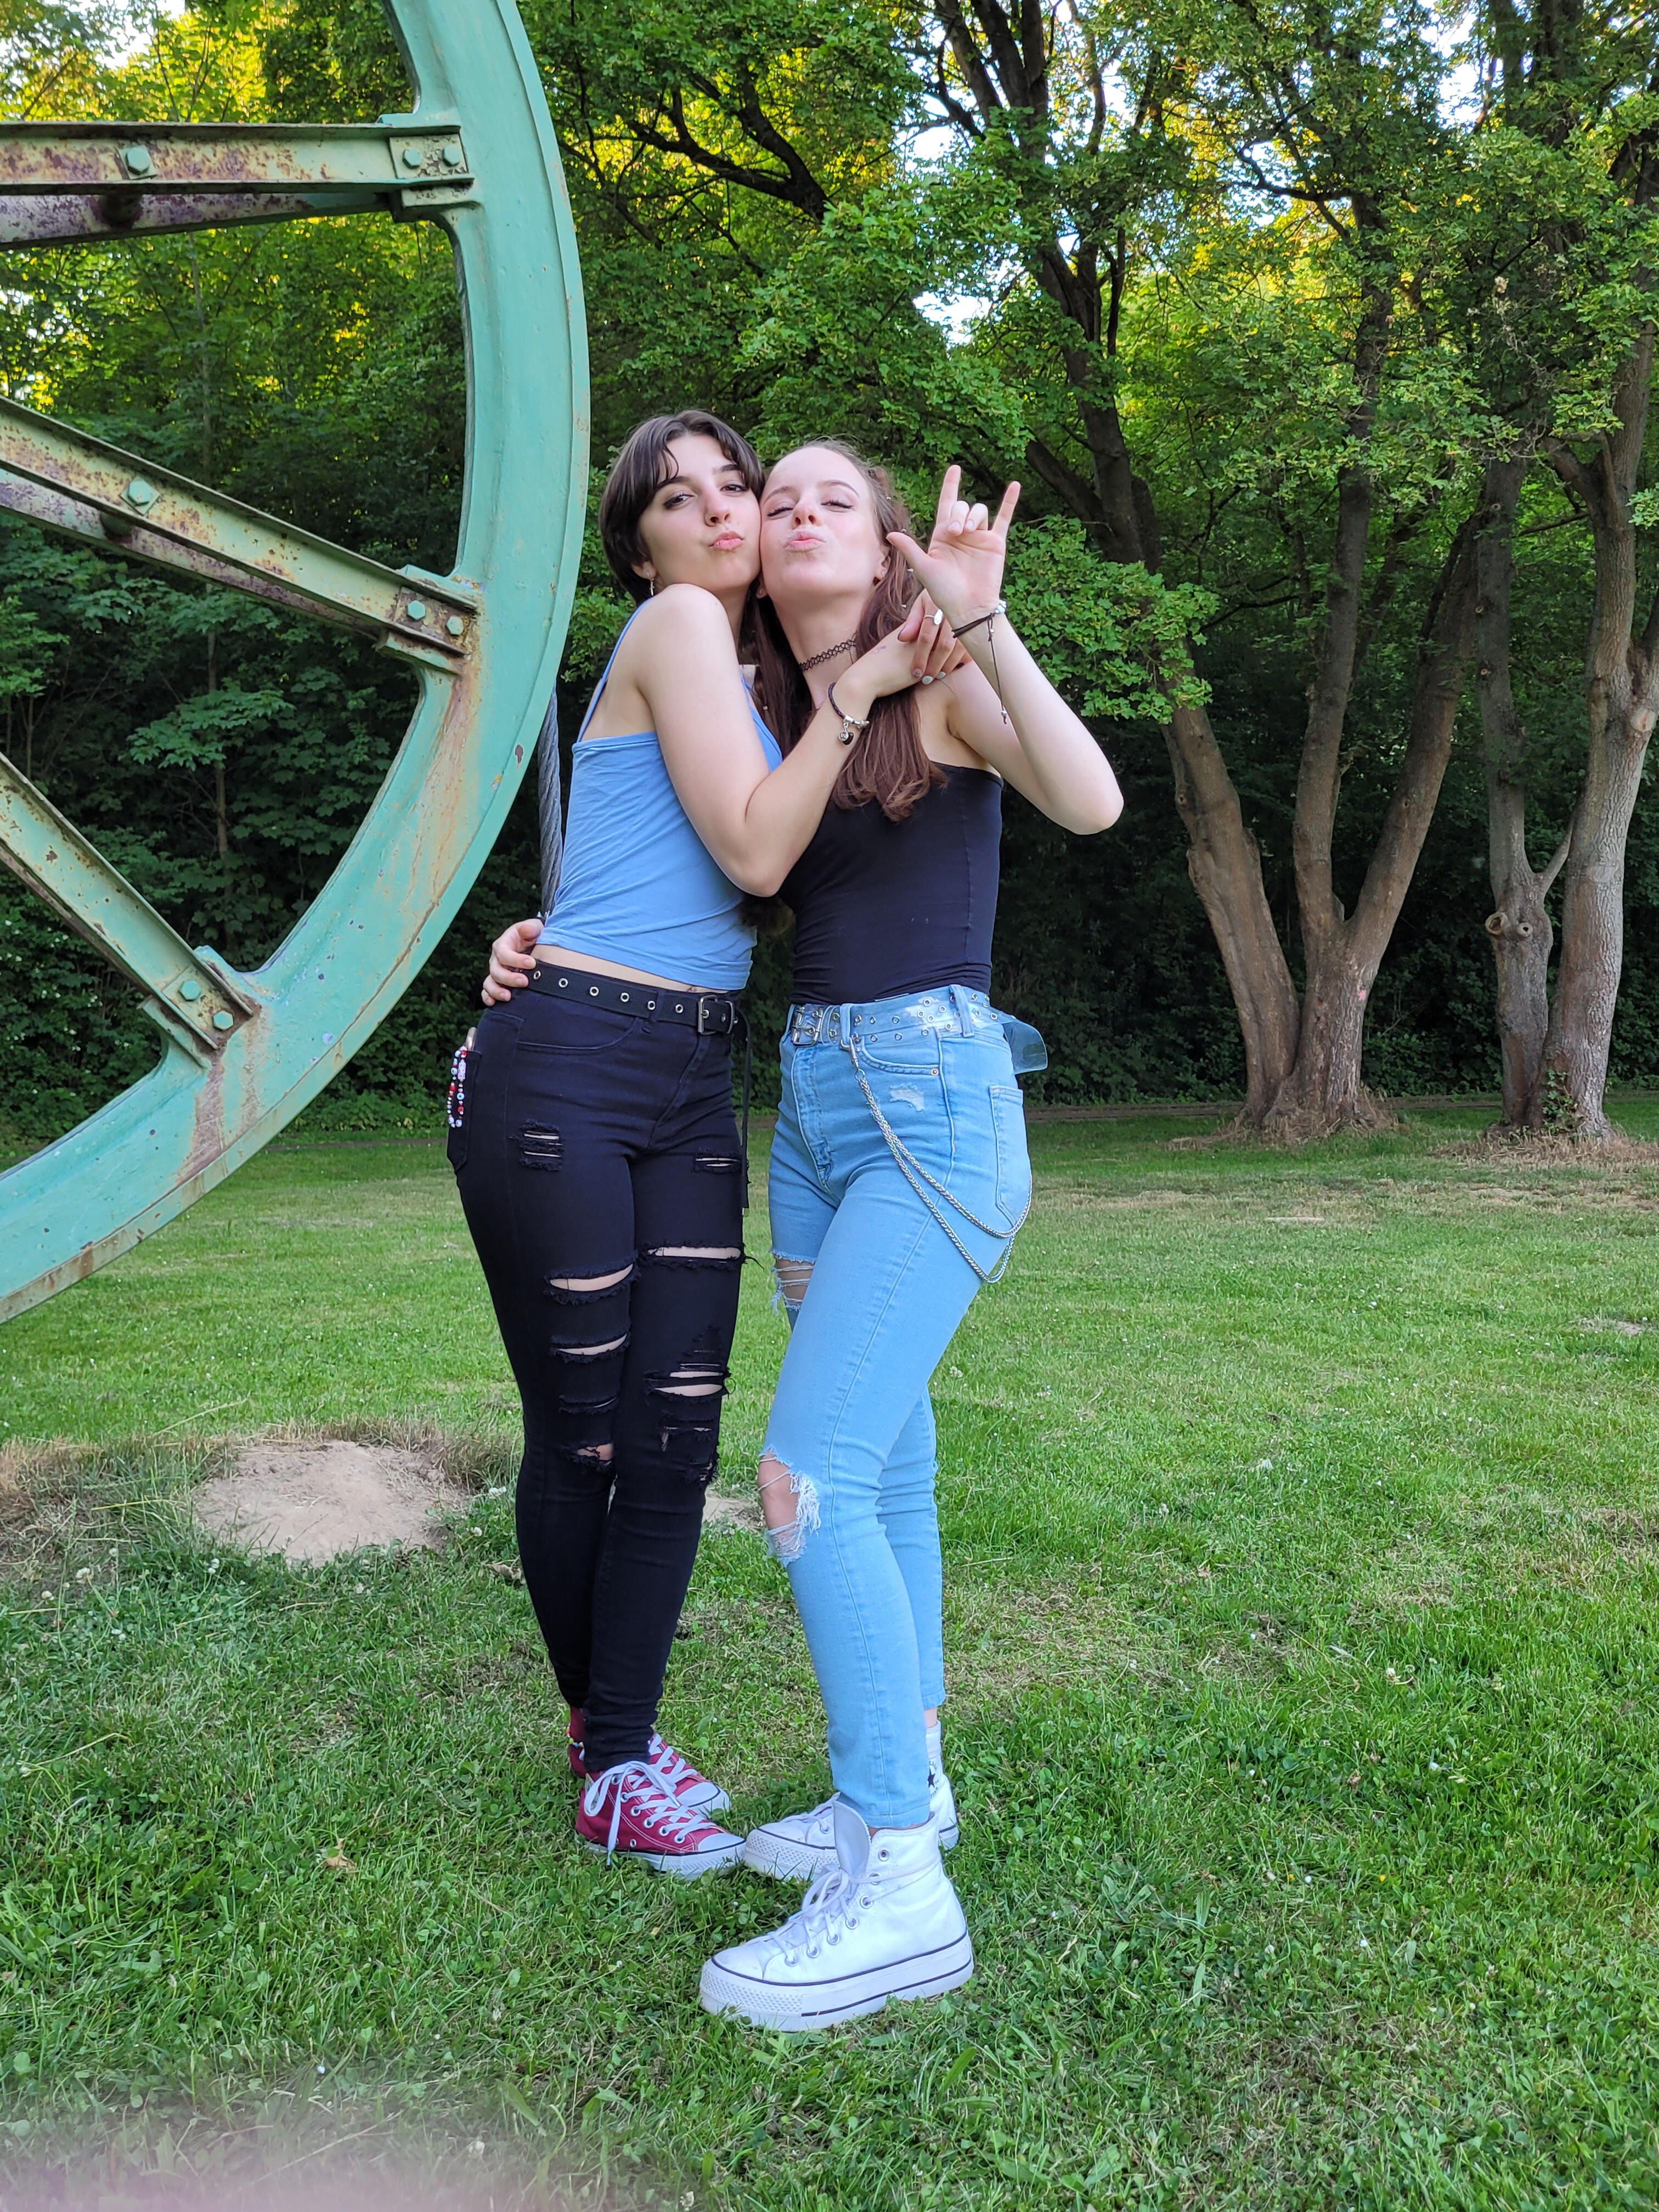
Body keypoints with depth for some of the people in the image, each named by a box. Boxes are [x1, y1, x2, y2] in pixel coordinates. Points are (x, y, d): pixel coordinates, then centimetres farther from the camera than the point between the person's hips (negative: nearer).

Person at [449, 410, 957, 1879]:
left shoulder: (748, 674, 21)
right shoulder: (674, 624, -4)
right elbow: (754, 853, -10)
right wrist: (856, 690, -10)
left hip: (693, 1089, 8)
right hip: (565, 1070, -8)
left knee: (677, 1435, 4)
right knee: (581, 1433, 4)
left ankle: (623, 1757, 17)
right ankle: (598, 1720, 24)